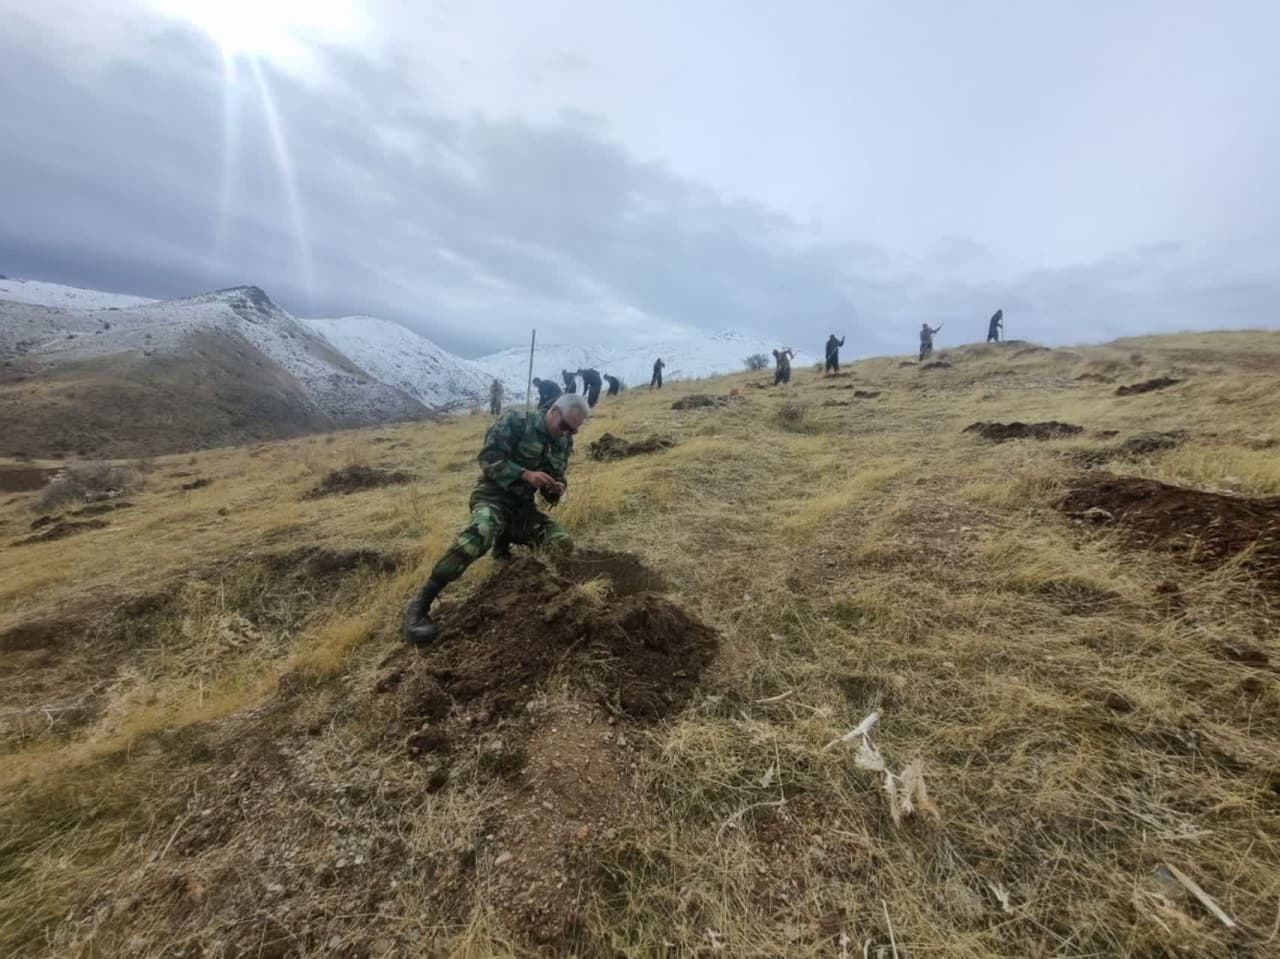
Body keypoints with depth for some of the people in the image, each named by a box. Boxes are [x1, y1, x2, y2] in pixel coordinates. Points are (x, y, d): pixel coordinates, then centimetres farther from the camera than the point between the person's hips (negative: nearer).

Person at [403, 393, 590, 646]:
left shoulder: (563, 443, 8)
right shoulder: (515, 421, -10)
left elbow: (558, 479, 16)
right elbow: (488, 458, -16)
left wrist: (557, 489, -8)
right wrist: (526, 474, -27)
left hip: (523, 506, 6)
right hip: (493, 496, -6)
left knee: (563, 544, -14)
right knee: (481, 532, -38)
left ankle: (505, 542, 11)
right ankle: (419, 607, -33)